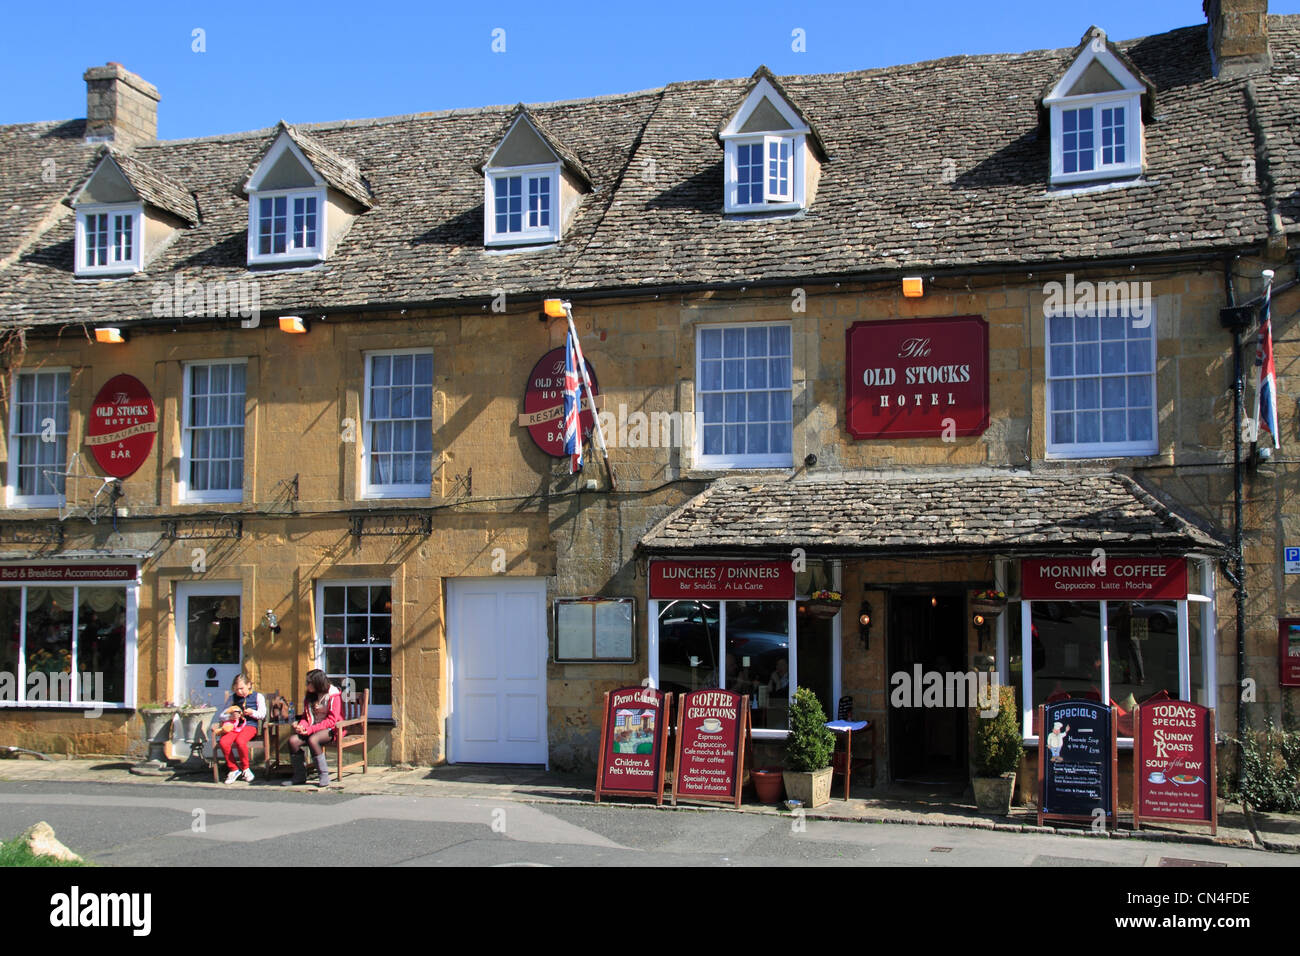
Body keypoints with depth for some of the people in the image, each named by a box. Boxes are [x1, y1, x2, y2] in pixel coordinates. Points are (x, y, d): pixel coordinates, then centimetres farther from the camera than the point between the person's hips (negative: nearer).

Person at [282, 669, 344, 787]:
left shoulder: (333, 696, -10)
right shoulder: (310, 696, 13)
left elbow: (332, 720, -16)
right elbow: (306, 716, 16)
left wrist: (311, 729, -22)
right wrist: (301, 726, -8)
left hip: (331, 729, -7)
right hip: (313, 729, 7)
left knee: (312, 740, -36)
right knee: (293, 740, -20)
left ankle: (324, 776, -25)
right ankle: (299, 775, -8)